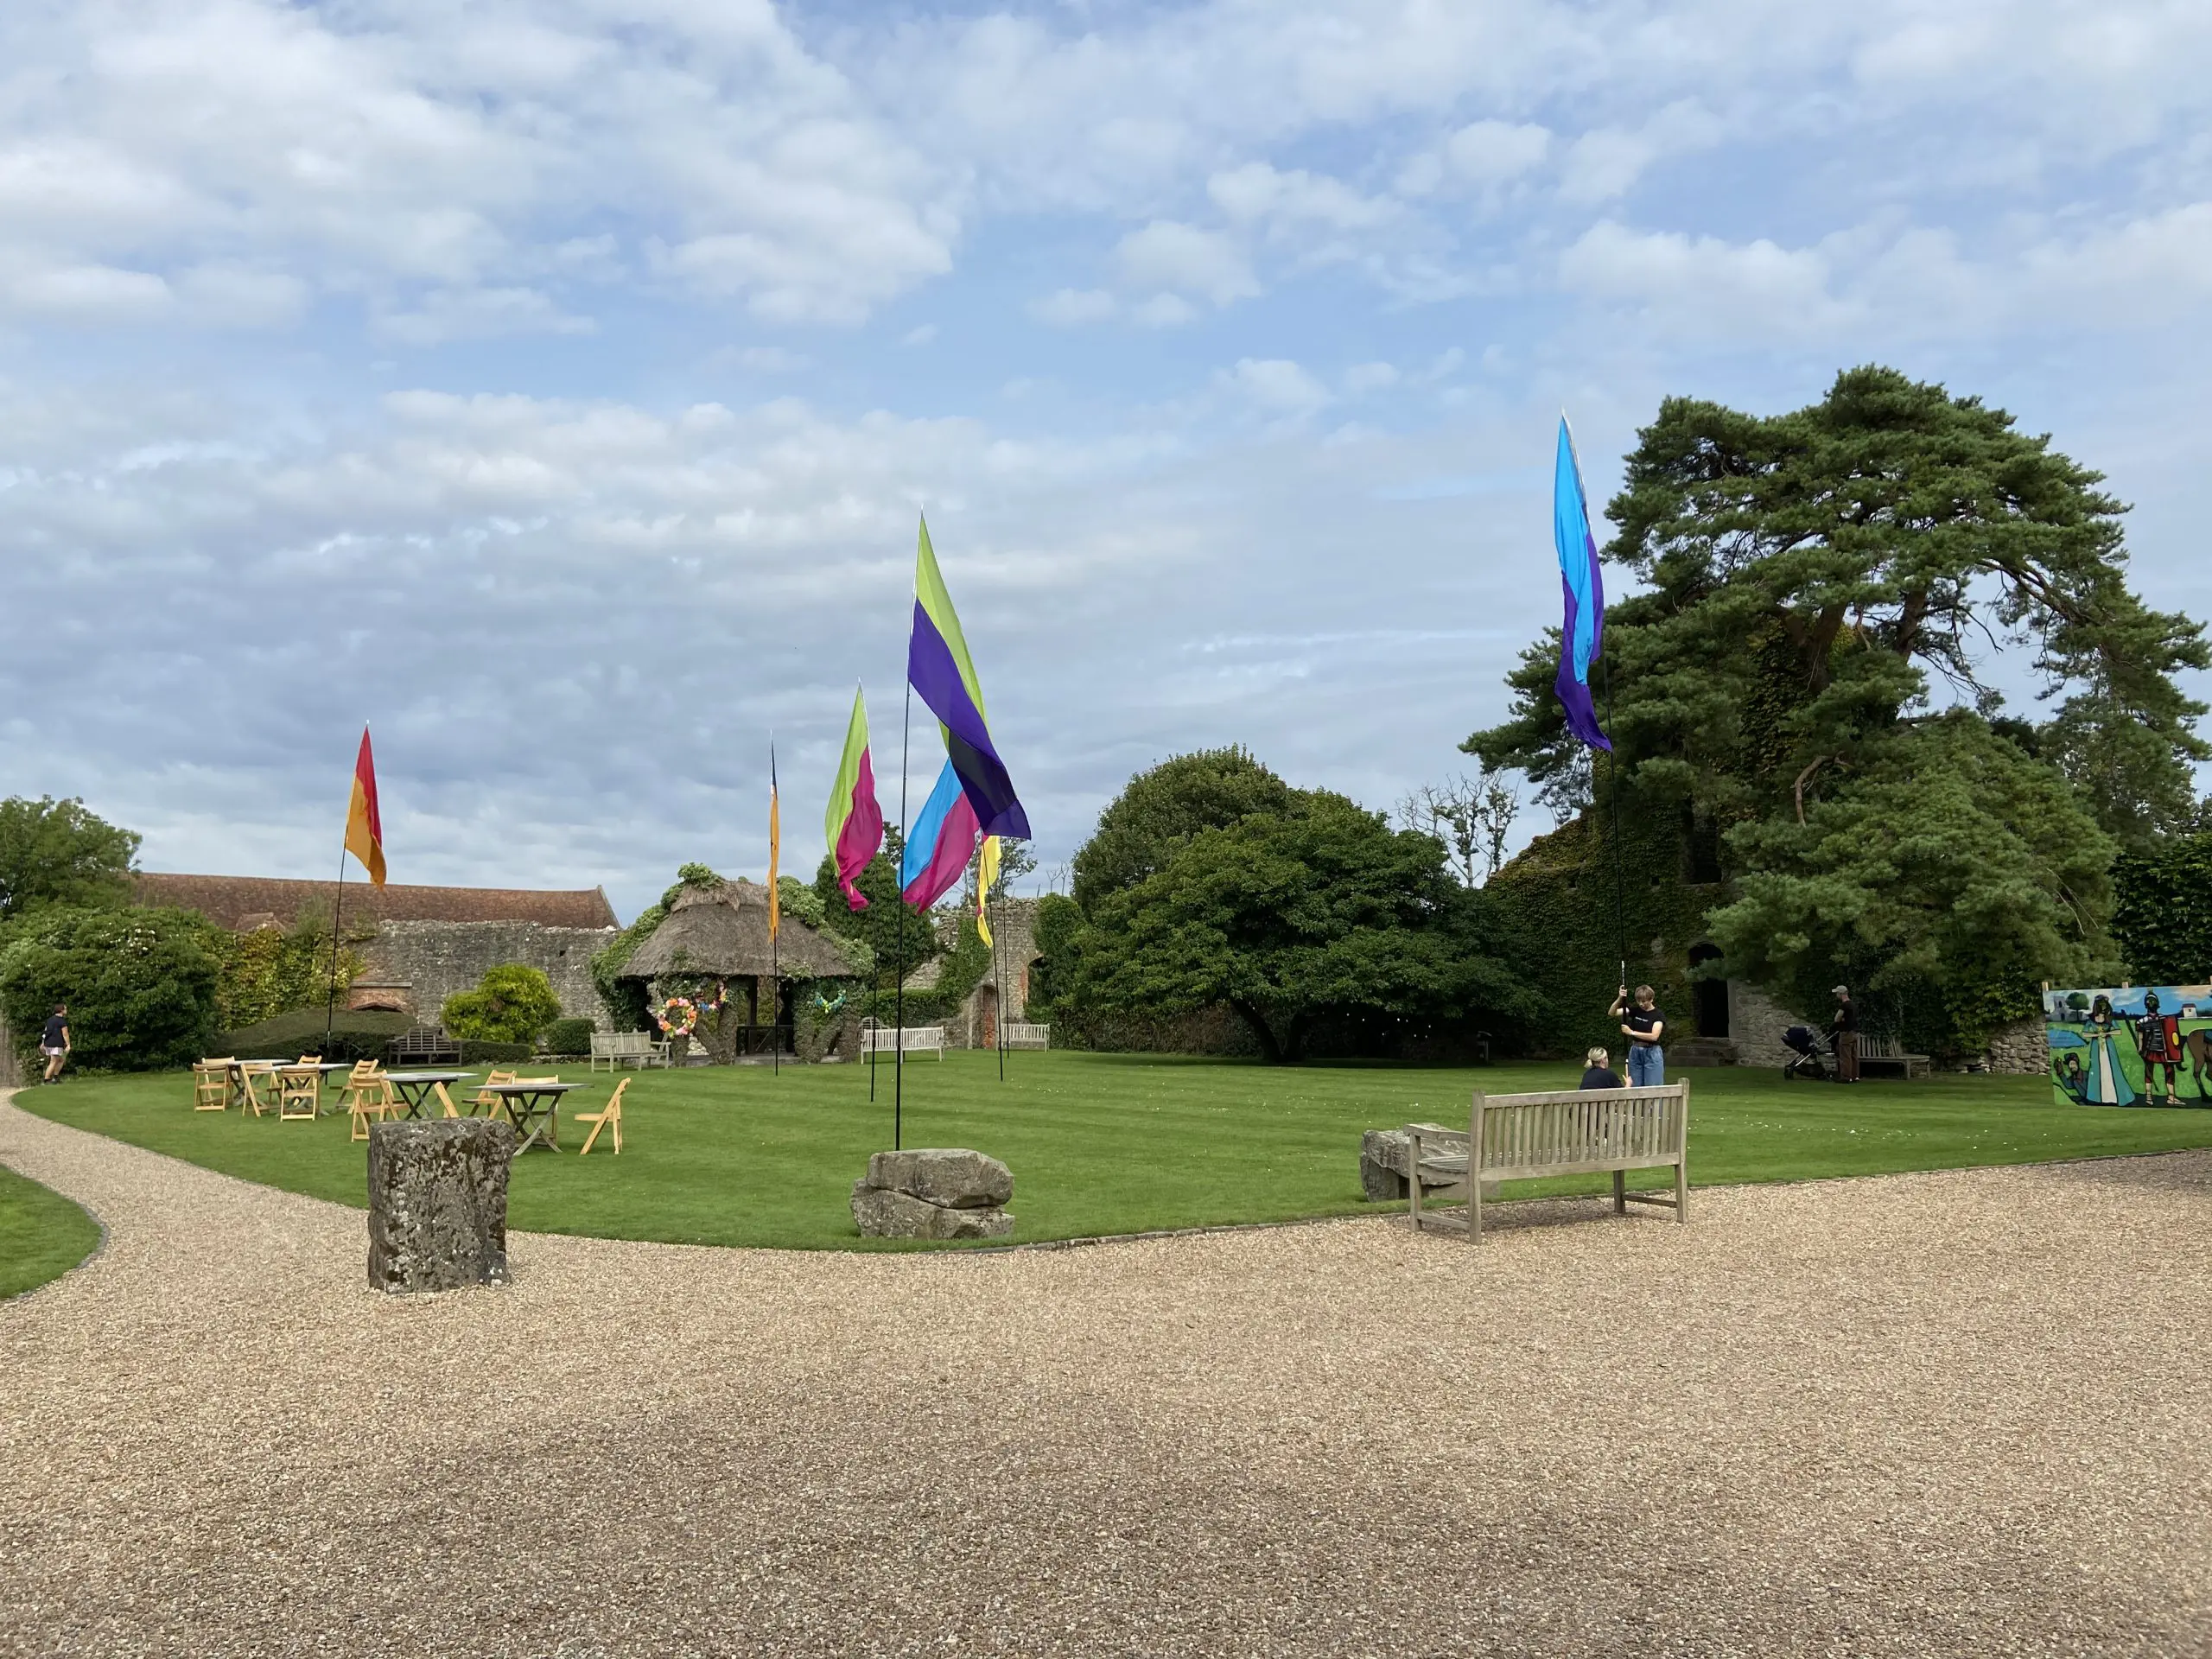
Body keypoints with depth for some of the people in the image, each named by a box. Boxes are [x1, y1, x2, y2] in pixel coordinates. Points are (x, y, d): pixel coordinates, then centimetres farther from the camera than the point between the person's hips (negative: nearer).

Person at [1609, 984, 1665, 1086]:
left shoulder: (1657, 1015, -8)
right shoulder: (1635, 1011, 5)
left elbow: (1654, 1036, -21)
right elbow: (1611, 1013, -1)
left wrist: (1632, 1032, -21)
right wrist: (1620, 998, -17)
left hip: (1652, 1054, -5)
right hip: (1635, 1053, 5)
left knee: (1653, 1088, -5)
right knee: (1635, 1088, 6)